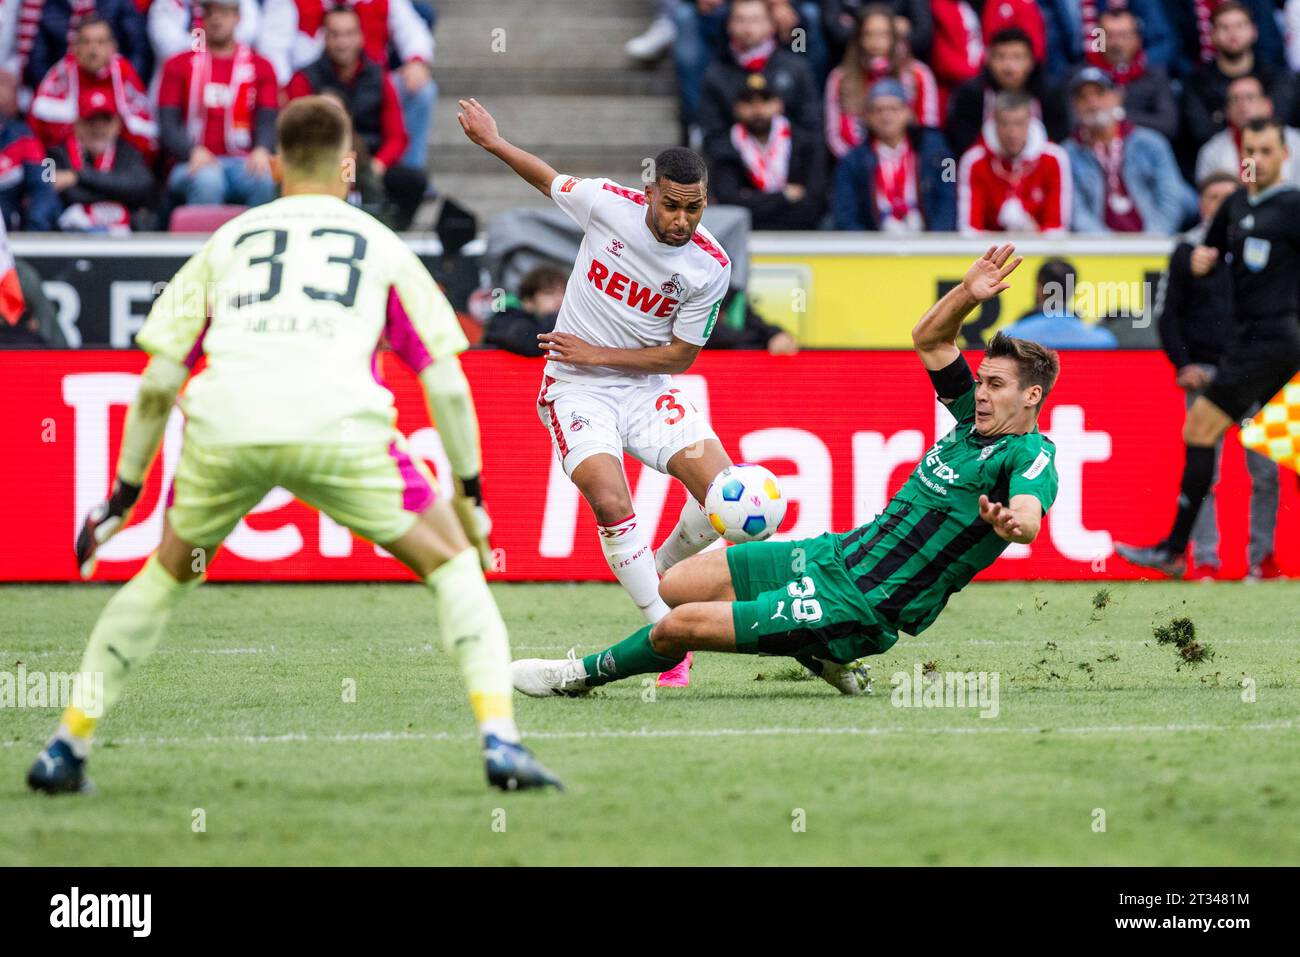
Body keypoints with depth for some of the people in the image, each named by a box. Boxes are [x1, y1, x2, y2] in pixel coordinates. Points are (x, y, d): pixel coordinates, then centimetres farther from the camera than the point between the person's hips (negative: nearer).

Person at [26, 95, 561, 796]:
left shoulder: (226, 241, 27)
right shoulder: (382, 246, 23)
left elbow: (157, 383, 22)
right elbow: (447, 385, 17)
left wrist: (124, 493, 28)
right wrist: (470, 494, 26)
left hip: (224, 425, 2)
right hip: (337, 424, -2)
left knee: (166, 575, 26)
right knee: (451, 565, 15)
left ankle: (66, 748, 23)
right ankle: (500, 742, -1)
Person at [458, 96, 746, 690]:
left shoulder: (710, 267, -12)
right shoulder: (608, 204, -13)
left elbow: (679, 356, -5)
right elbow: (548, 179, 9)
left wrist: (596, 353, -11)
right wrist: (492, 140, 18)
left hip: (645, 387, 2)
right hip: (576, 391, -2)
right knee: (611, 503, -25)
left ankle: (661, 572, 15)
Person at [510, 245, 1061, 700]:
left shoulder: (1032, 459, -17)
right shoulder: (975, 418, 9)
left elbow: (1029, 517, -38)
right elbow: (928, 339, 17)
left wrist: (1011, 522, -63)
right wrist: (968, 296, -3)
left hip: (860, 610, -9)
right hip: (835, 556, 9)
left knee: (683, 623, -8)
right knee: (675, 586, 11)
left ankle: (583, 676, 19)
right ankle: (817, 658, 16)